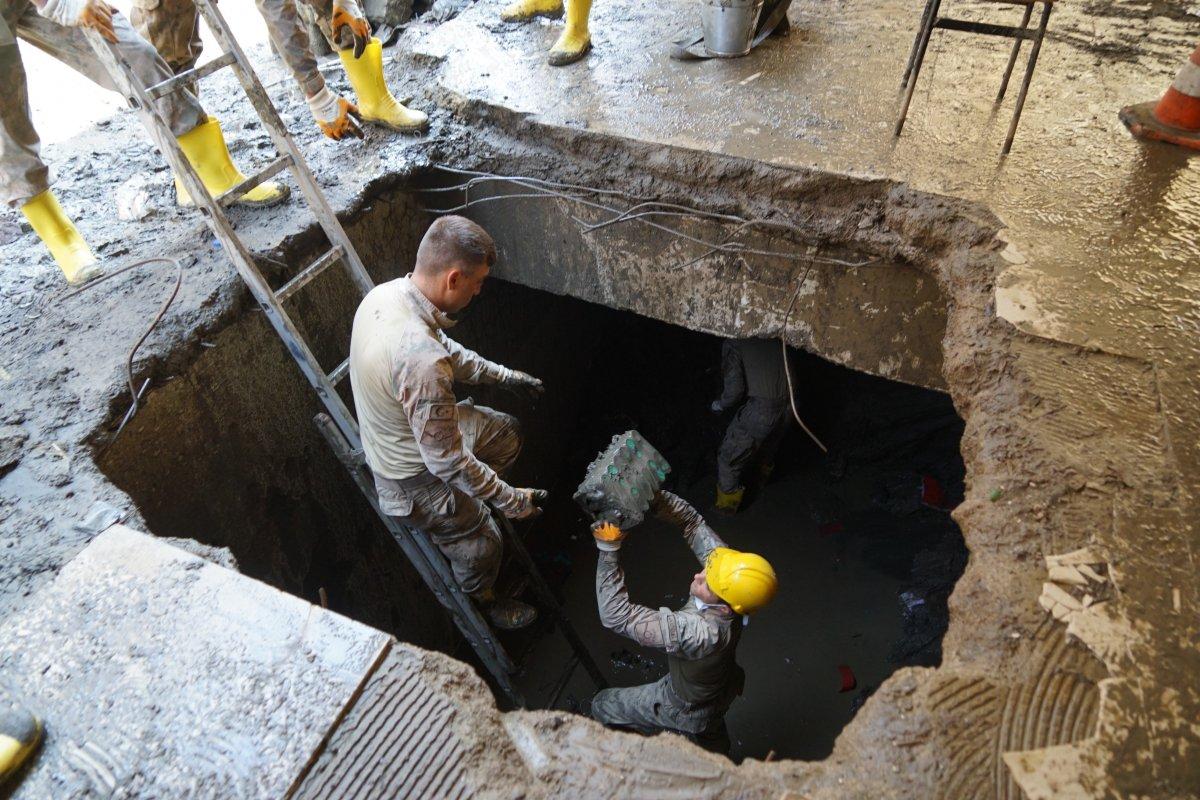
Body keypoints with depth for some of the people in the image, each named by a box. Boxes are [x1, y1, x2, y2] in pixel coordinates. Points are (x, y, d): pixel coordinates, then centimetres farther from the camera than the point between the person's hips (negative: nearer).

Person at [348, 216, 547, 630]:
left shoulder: (385, 293, -14)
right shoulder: (421, 361, -42)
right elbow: (446, 460, -32)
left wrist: (504, 374, 13)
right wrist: (509, 499, -18)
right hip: (414, 477, -8)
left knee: (506, 433, 23)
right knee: (480, 540, 17)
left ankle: (472, 498, 43)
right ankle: (480, 604, 47)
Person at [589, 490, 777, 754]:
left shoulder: (699, 633, -48)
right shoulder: (729, 573, -30)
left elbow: (616, 615, -46)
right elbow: (691, 520, -20)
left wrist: (608, 548, -44)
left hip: (687, 712, -6)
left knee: (602, 707, 15)